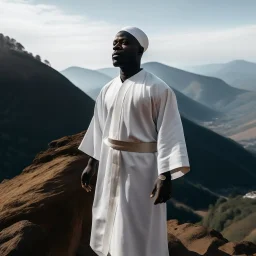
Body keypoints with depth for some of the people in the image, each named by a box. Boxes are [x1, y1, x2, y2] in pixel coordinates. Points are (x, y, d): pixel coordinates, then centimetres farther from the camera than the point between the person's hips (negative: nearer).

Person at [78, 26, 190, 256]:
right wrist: (91, 164, 15)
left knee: (139, 232, 4)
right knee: (109, 227, 18)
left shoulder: (158, 89, -13)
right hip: (109, 166, 6)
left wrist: (165, 177, -20)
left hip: (141, 168, -6)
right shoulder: (107, 90, 6)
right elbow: (99, 128, 13)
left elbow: (169, 134, -16)